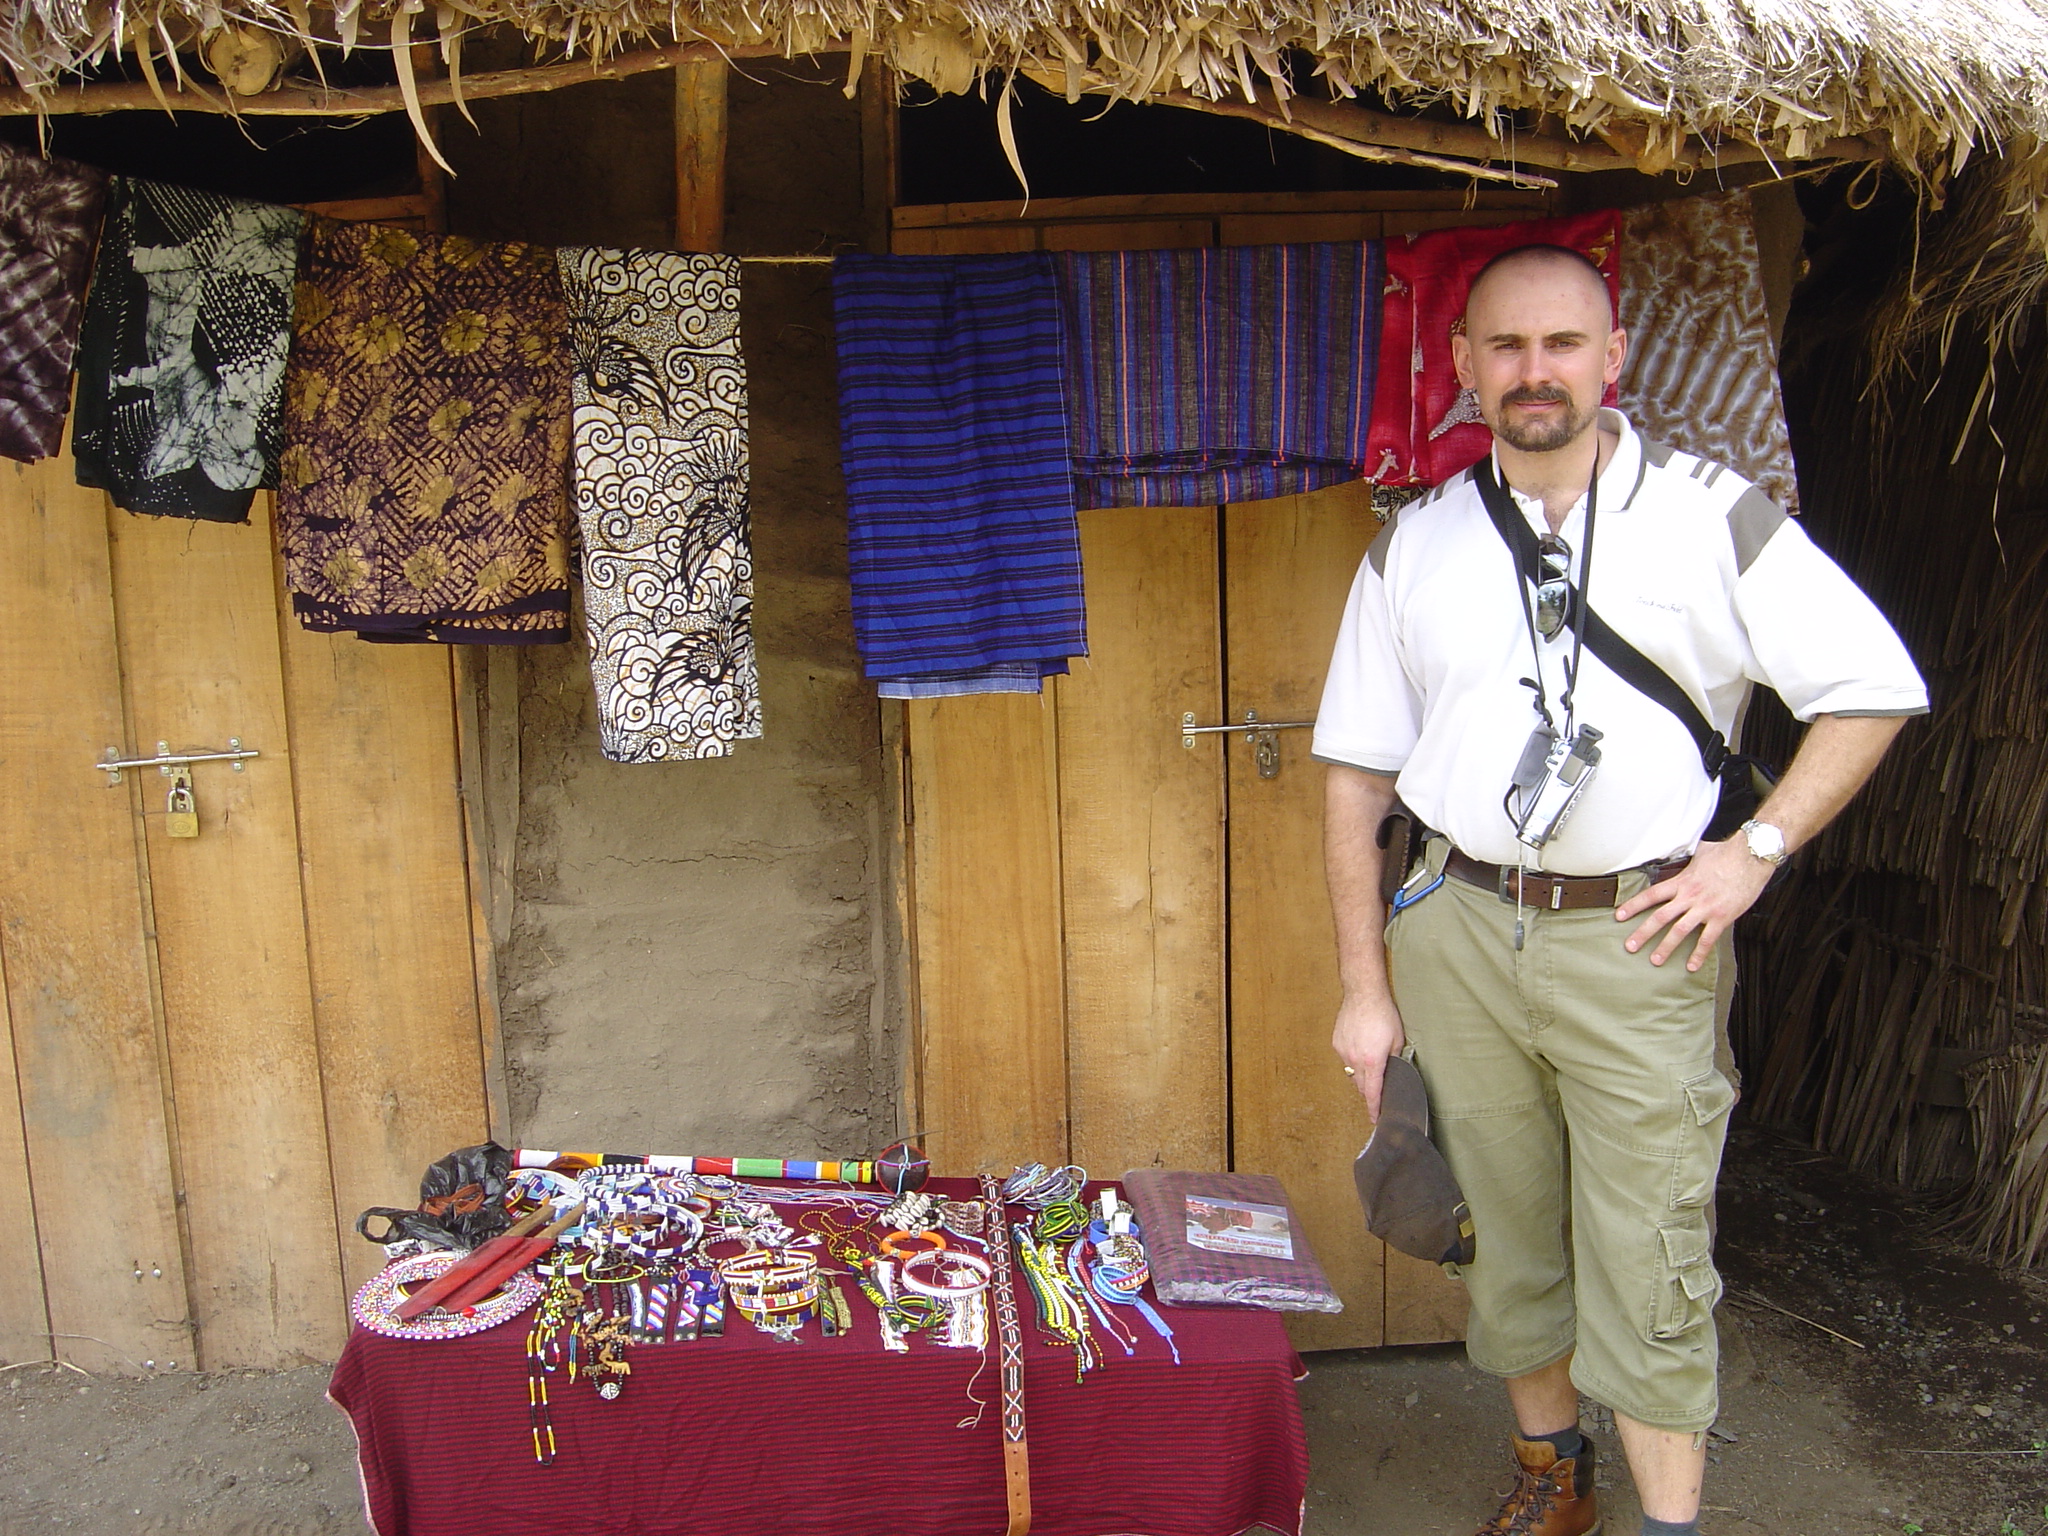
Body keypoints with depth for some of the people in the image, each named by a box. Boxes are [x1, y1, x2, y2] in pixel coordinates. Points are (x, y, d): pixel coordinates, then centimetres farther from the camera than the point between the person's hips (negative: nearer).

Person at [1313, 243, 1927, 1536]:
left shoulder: (1711, 515, 0)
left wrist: (1755, 850, -8)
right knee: (1509, 1235, 14)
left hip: (1639, 940, -2)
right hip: (1457, 931, 3)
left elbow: (1874, 687, 3)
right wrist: (1365, 985, 5)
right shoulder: (1415, 546, 6)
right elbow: (1358, 772, 7)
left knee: (1646, 1260, 0)